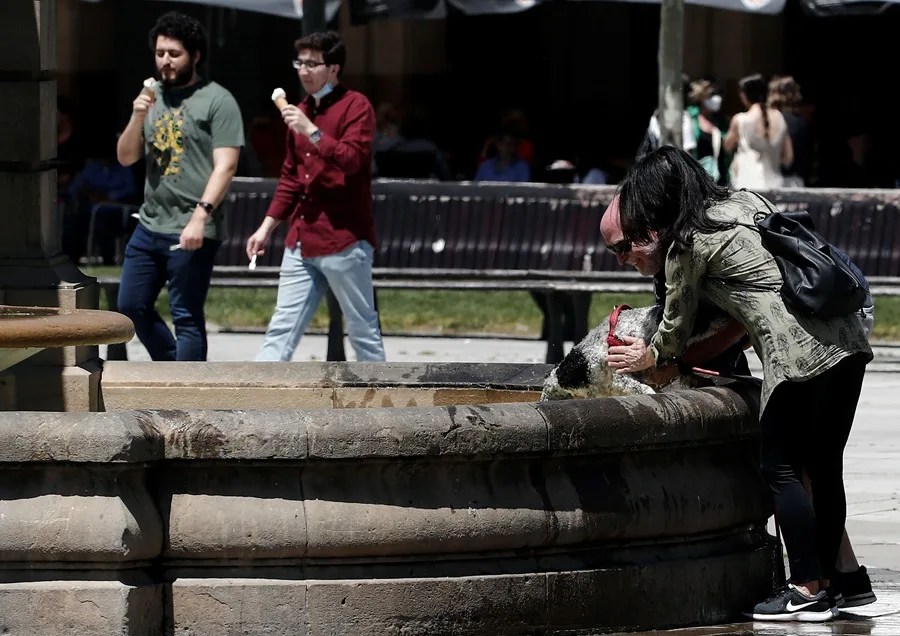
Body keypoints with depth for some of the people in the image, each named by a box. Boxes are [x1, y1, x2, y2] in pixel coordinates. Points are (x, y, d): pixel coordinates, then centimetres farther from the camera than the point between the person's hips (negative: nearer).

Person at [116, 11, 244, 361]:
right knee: (132, 307, 12)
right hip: (150, 224, 7)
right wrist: (138, 118, -4)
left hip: (191, 231, -7)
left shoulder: (217, 101, -6)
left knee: (187, 318, -5)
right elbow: (126, 157, 14)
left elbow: (225, 166, -12)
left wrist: (201, 216, -22)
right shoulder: (152, 97, 14)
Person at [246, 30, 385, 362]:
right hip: (302, 240, 7)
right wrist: (267, 226, 16)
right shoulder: (300, 112, 15)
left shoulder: (355, 106, -7)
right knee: (281, 331, 2)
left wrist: (311, 131, -26)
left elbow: (352, 160, -20)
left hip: (343, 240, -7)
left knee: (363, 329, 2)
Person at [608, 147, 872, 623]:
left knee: (781, 468, 0)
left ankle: (807, 589, -2)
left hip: (798, 352, -8)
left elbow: (676, 325, 11)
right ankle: (824, 581, 16)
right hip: (847, 338, 8)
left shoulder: (687, 245, -2)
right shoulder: (747, 201, 19)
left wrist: (650, 357, 32)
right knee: (824, 467, 12)